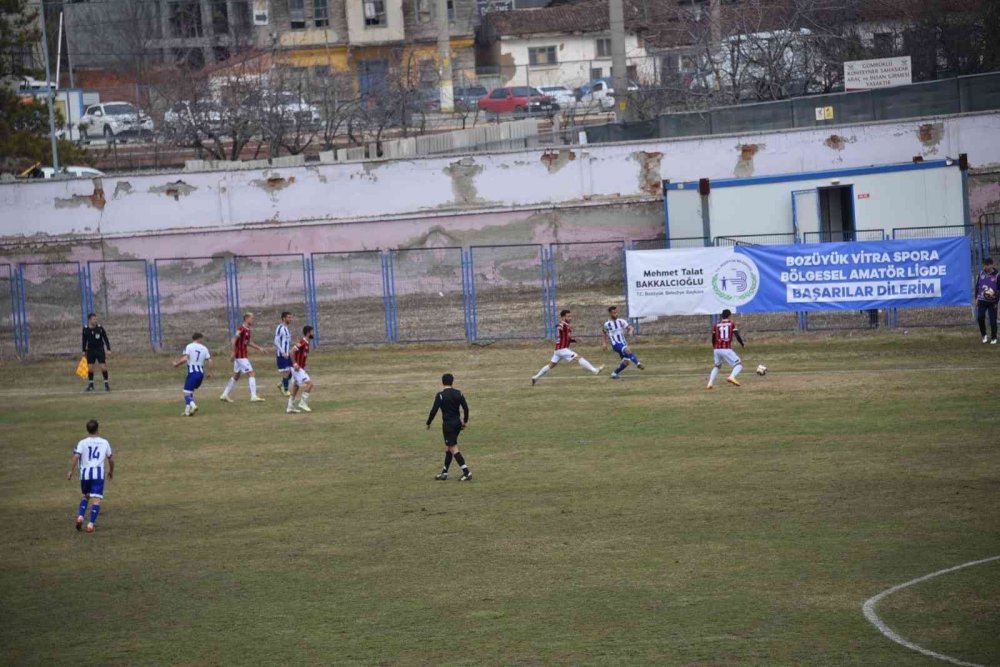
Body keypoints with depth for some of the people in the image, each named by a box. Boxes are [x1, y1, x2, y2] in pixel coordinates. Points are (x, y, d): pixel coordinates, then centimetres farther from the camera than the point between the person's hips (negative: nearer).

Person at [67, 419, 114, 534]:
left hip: (85, 474, 2)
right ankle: (91, 524, -15)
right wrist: (111, 471, 32)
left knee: (86, 496, 24)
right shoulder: (104, 443, 8)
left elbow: (76, 456, -11)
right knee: (96, 499, -4)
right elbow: (110, 459, 15)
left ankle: (80, 517, 5)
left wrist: (71, 471, -9)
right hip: (98, 474, -2)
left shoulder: (82, 443, 4)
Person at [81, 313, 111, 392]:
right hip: (90, 350, 2)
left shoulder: (100, 328, -7)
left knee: (103, 367, -9)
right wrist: (84, 351, 10)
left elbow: (105, 339, -1)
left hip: (100, 349, -2)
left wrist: (108, 349, -6)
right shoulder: (85, 329, -3)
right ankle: (90, 385, 14)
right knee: (90, 368, 0)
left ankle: (107, 384, 1)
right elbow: (84, 341, 9)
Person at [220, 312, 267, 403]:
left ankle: (224, 395, 21)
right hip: (241, 356, -10)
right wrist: (233, 352, -26)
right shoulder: (242, 329, -16)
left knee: (236, 376, 16)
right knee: (252, 374, -10)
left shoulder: (247, 330, 13)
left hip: (243, 356, 10)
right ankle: (253, 396, -12)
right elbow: (234, 340, -22)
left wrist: (258, 348, 24)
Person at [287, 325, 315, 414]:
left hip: (300, 368, 10)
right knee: (309, 383, -13)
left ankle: (290, 407, 17)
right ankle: (303, 403, -9)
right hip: (297, 368, -10)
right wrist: (295, 364, -23)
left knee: (296, 387, 13)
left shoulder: (306, 343, 12)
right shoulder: (302, 342, -18)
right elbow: (292, 351, -24)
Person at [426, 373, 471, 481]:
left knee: (453, 448, -5)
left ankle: (466, 472, -14)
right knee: (448, 447, 17)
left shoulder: (440, 395, -12)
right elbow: (466, 408, 2)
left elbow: (434, 410, -13)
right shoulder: (458, 393, 3)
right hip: (457, 423, 6)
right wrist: (465, 421, 15)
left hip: (448, 424, -6)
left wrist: (428, 423, -1)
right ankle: (444, 473, 24)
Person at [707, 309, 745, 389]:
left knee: (717, 366, 27)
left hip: (717, 349, 4)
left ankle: (710, 384, 17)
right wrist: (742, 344, 12)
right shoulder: (732, 324, 3)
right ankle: (732, 377, -27)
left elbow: (713, 338, 14)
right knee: (739, 364, 2)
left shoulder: (716, 325, 11)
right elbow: (737, 335, -4)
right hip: (727, 349, -4)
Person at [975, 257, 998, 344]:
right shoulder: (981, 273, 5)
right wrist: (977, 297, 9)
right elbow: (977, 285, 12)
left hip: (992, 301, -2)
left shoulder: (996, 275, -5)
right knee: (980, 317, -8)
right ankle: (984, 335, 12)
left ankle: (993, 338, 14)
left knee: (993, 320, 1)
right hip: (981, 300, 2)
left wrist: (995, 294, -20)